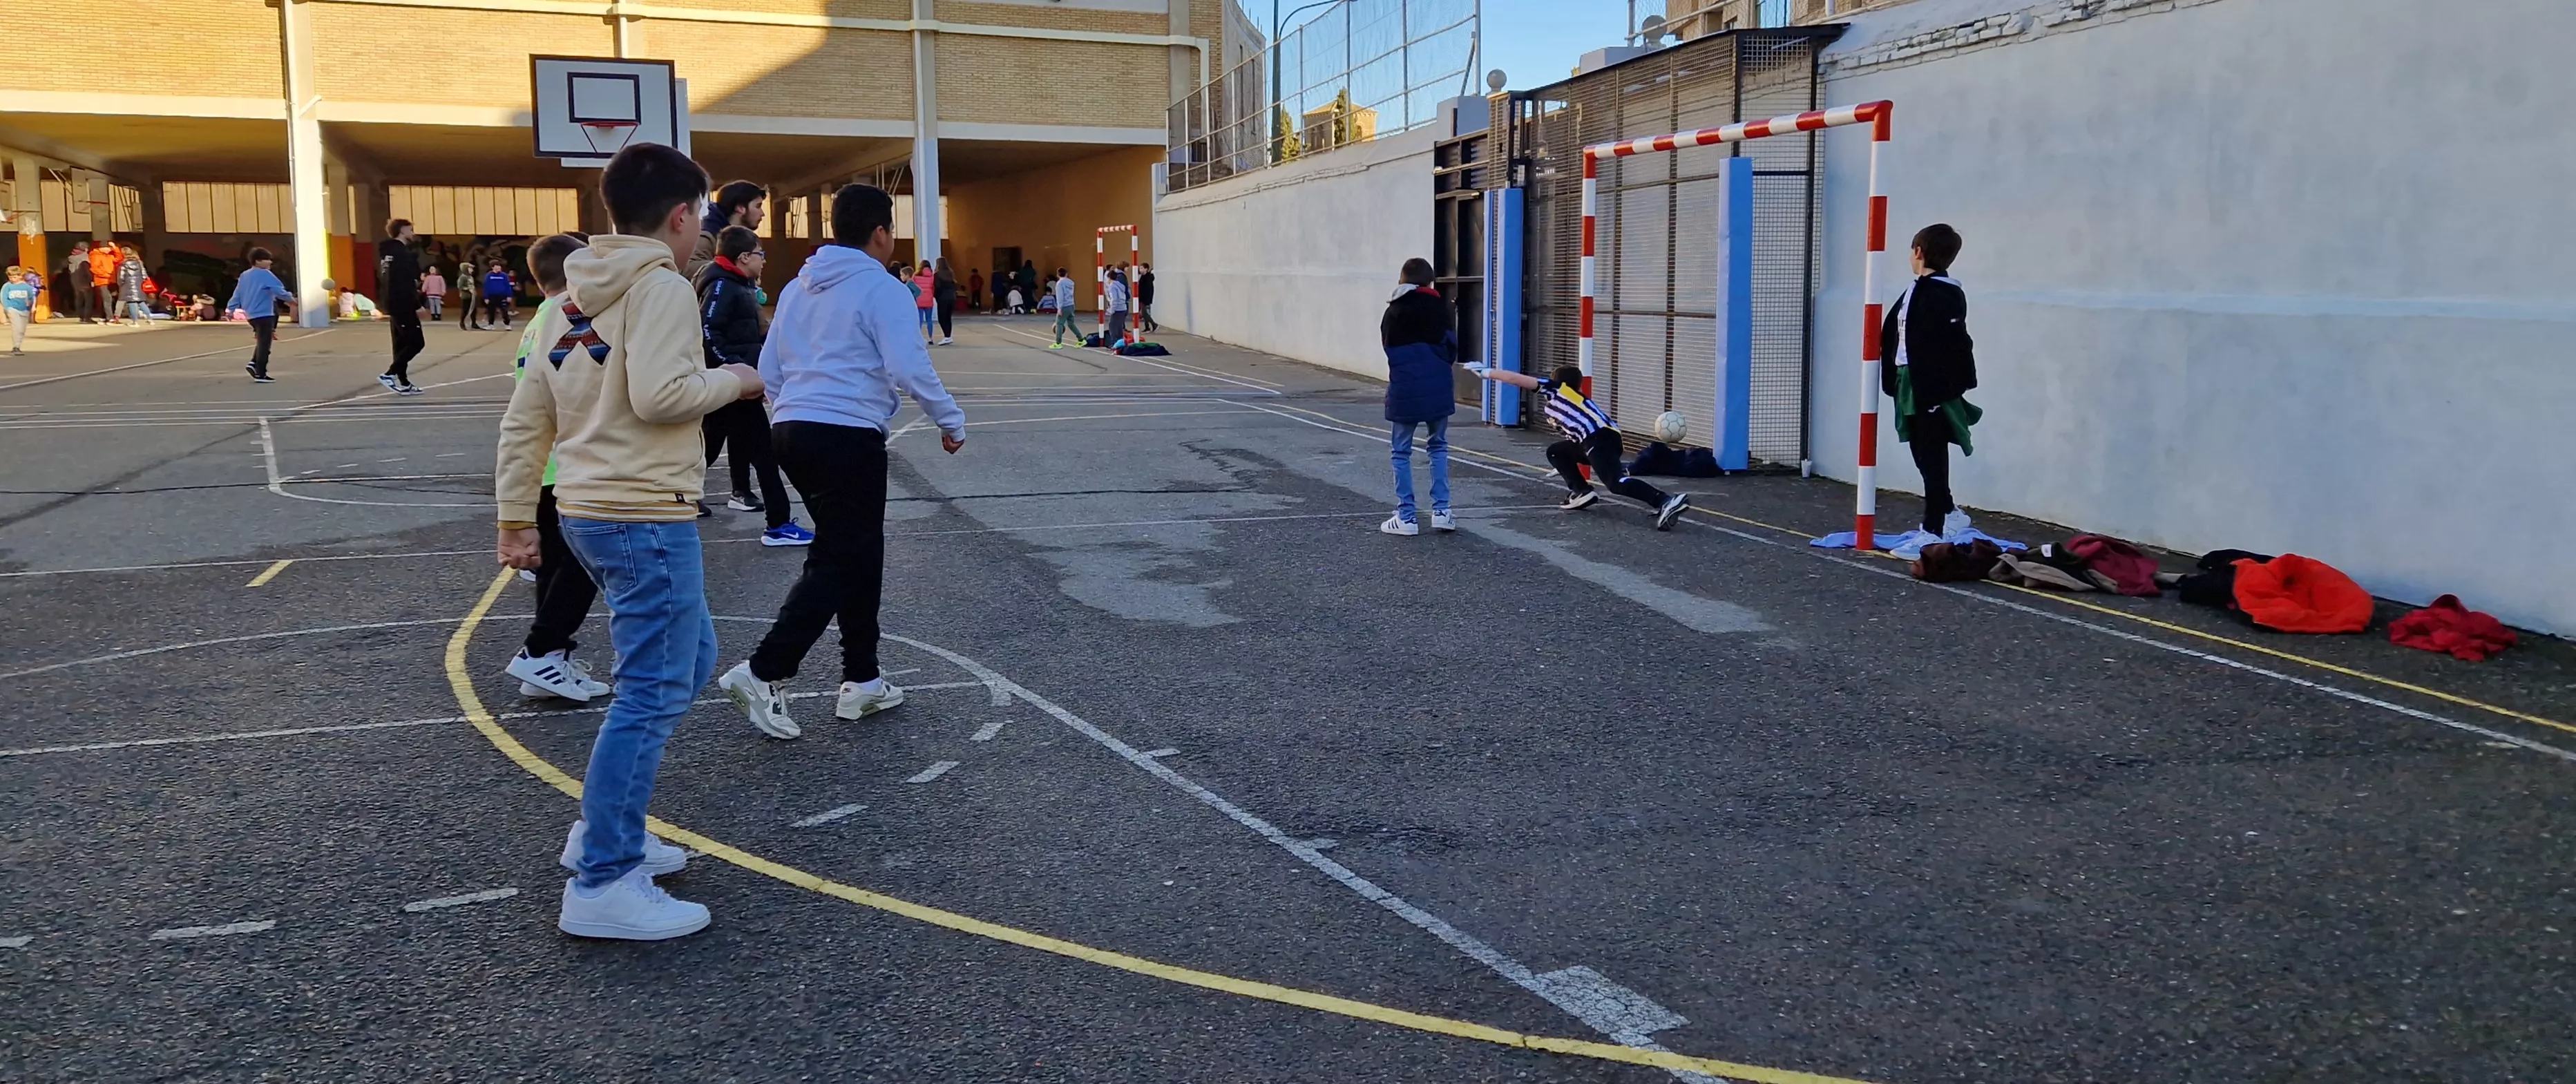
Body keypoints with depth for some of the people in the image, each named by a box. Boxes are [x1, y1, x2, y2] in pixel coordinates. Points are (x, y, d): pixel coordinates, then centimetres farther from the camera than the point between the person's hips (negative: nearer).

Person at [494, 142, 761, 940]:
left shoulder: (575, 297, 16)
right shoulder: (663, 286, -9)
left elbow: (524, 420, 14)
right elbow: (660, 393, -24)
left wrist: (516, 521, 17)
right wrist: (732, 380, -6)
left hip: (589, 512, 10)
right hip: (646, 516, -10)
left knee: (689, 661, 22)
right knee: (653, 694, -7)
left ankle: (604, 829, 25)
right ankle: (603, 885, -7)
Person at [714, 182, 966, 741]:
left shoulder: (798, 287, 16)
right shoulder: (879, 287, -7)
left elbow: (768, 370, 19)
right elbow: (909, 367, -13)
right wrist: (950, 421, -1)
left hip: (792, 431, 8)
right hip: (848, 437, -8)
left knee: (857, 555, 16)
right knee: (838, 564, -3)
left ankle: (862, 680, 20)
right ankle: (763, 674, -12)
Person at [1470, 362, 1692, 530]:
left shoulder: (1557, 389, 17)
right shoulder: (1573, 400, 37)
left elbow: (1517, 379, 14)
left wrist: (1488, 372, 24)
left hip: (1599, 439, -8)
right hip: (1601, 439, 8)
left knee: (1616, 483, -21)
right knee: (1556, 452, 25)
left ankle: (1666, 502, -34)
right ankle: (1580, 491, 10)